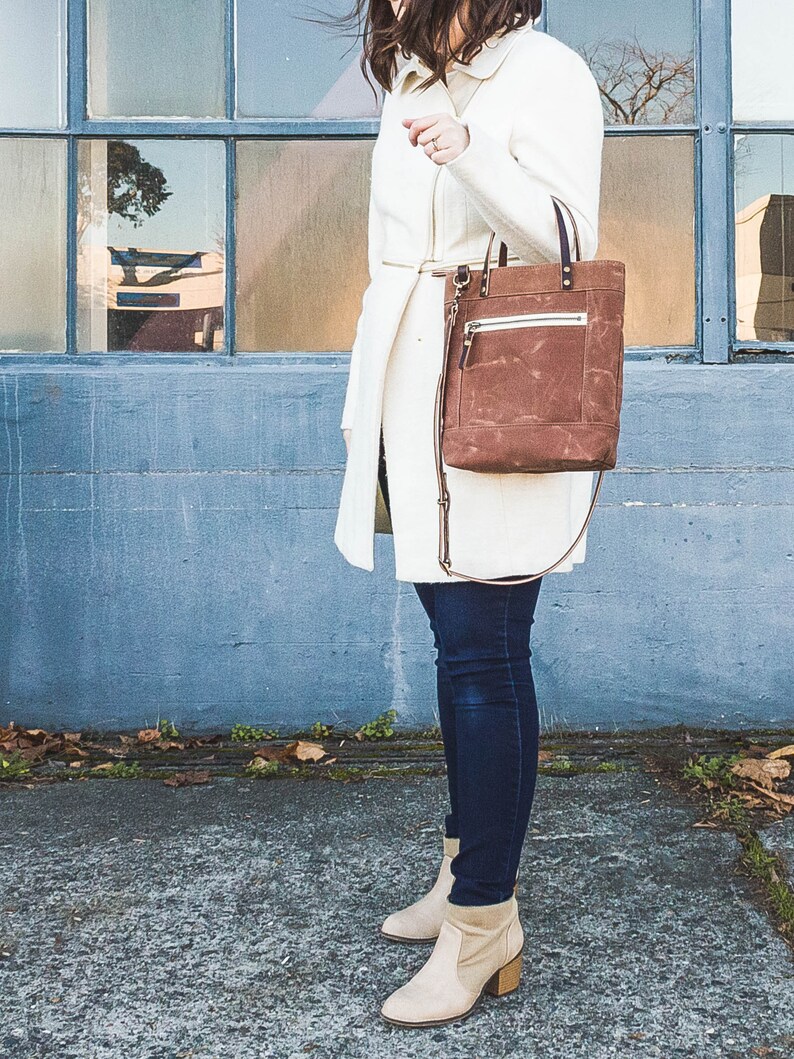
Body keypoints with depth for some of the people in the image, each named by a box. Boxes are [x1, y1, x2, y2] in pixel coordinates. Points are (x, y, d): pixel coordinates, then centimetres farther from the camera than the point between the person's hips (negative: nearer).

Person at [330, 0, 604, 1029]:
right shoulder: (410, 84, 21)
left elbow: (571, 239, -11)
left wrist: (469, 153, -25)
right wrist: (364, 407, 20)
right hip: (412, 397, 7)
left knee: (483, 655, -6)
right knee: (460, 647, 11)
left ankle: (481, 925, 4)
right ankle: (471, 873, 24)